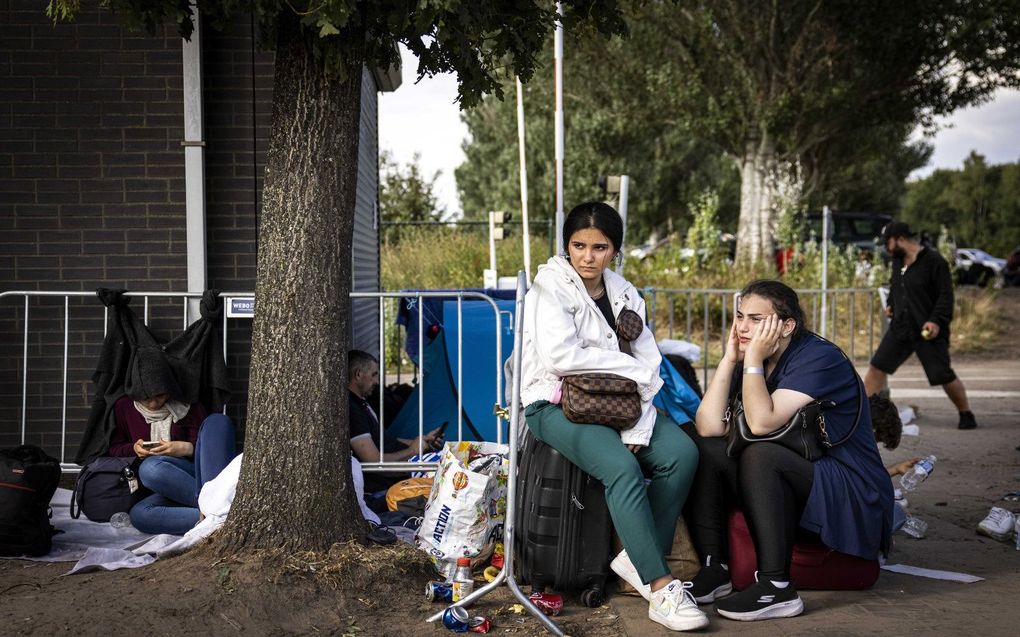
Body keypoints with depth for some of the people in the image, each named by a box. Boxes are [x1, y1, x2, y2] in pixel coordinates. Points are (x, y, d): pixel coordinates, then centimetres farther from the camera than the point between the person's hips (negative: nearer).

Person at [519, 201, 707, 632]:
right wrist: (631, 367, -14)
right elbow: (560, 356, -22)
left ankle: (636, 558, -9)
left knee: (683, 453, -19)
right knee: (622, 468, -31)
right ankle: (660, 588, -27)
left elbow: (649, 365, 3)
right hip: (556, 405, -6)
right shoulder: (552, 287, -6)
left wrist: (639, 428, -13)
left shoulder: (624, 293, 10)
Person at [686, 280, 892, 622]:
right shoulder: (750, 363, 8)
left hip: (852, 499, -8)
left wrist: (753, 358, -19)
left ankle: (776, 588, -31)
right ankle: (713, 571, -12)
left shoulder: (819, 358, -15)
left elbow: (761, 423, -27)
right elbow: (708, 428, -7)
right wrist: (729, 359, -8)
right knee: (702, 449, -6)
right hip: (794, 494, 8)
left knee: (760, 455, -32)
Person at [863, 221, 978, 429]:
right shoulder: (897, 261, 11)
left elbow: (945, 295, -15)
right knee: (877, 366, 2)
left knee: (944, 376, -4)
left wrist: (937, 320, -23)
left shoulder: (934, 261, -13)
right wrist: (891, 305, 13)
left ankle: (966, 414, 14)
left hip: (928, 330, -7)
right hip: (900, 327, 7)